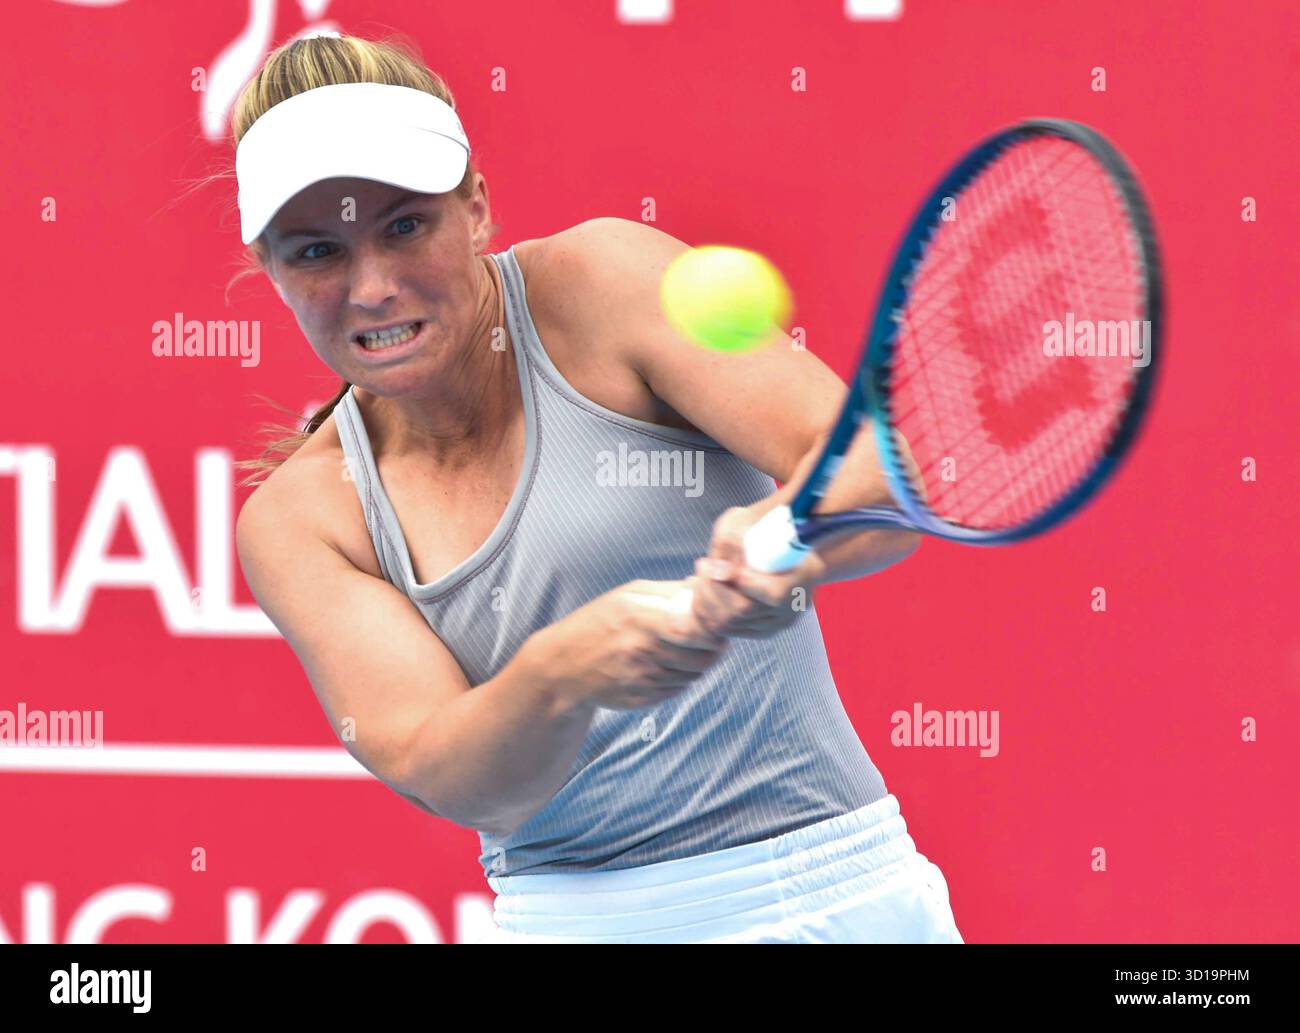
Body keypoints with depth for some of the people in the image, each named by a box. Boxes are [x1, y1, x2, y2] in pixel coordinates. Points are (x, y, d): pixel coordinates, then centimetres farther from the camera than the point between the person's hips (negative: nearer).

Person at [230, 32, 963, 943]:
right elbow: (453, 783, -12)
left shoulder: (599, 282, -6)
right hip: (562, 917, 2)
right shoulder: (297, 518, 0)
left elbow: (884, 472, -15)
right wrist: (562, 673, -32)